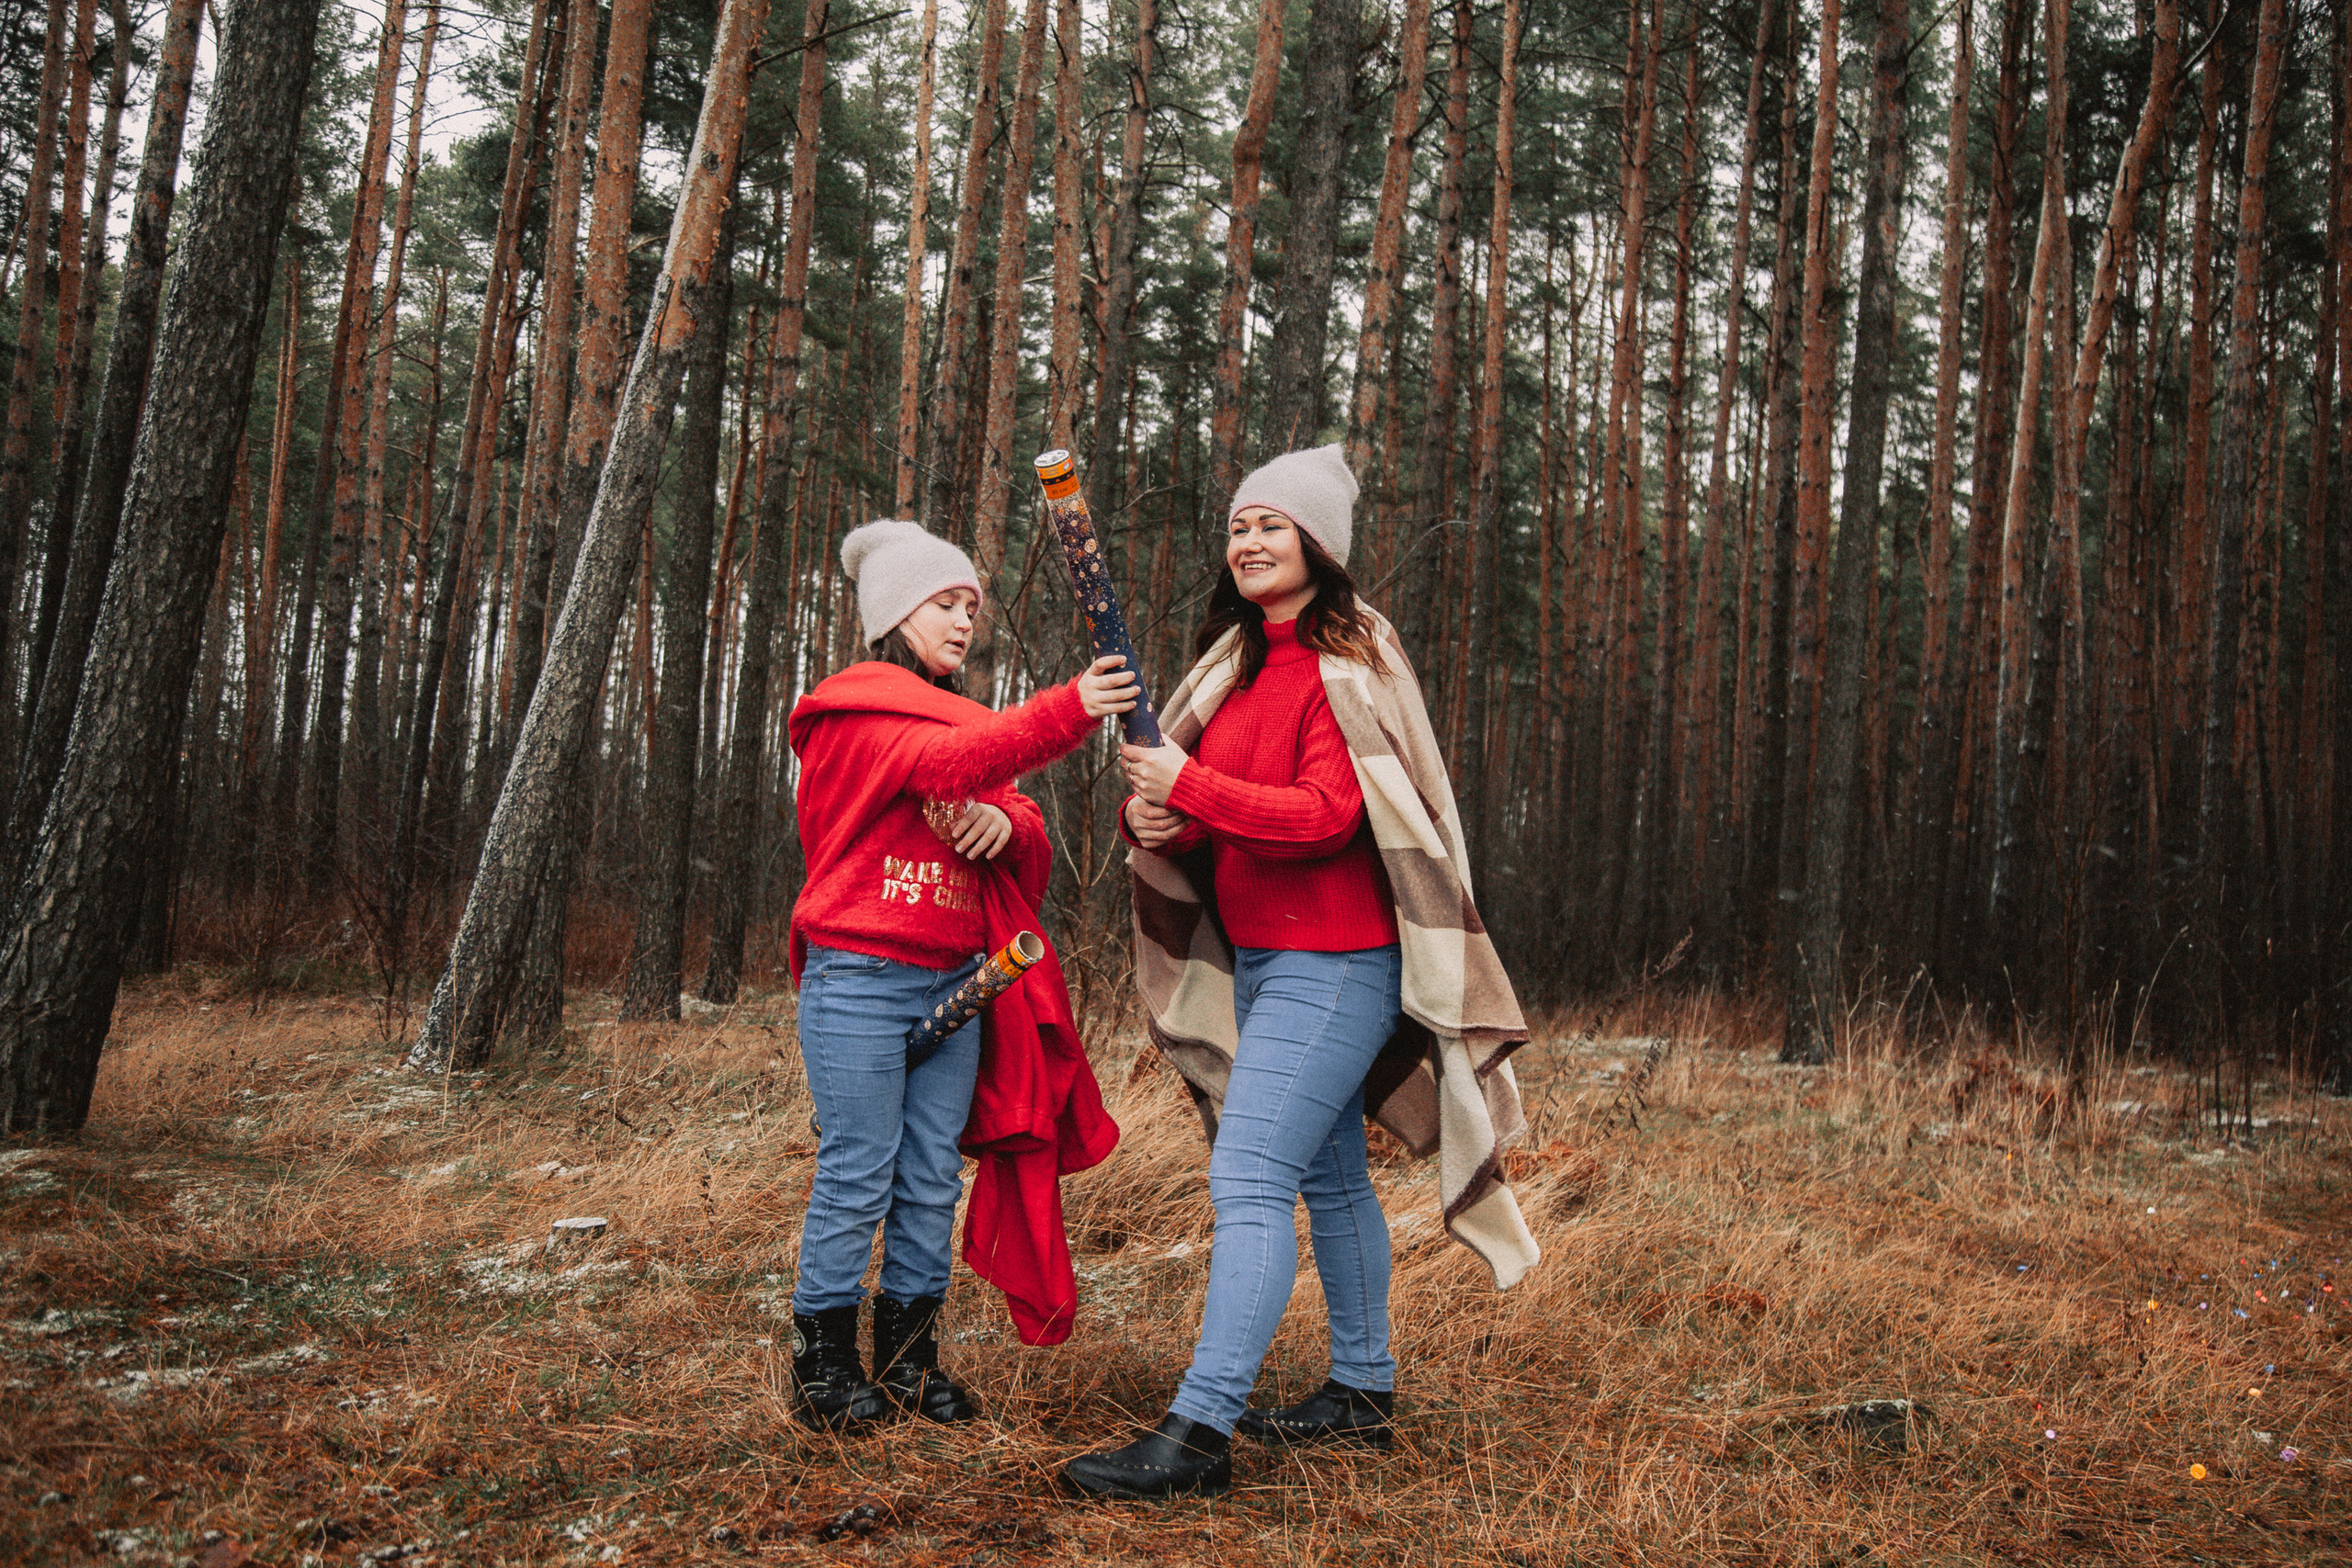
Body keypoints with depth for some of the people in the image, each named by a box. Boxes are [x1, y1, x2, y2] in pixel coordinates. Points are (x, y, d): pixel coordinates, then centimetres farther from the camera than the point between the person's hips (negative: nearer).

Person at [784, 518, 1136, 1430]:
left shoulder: (957, 716, 19)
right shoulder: (854, 713, -6)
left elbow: (1027, 840, 15)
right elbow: (942, 762, -27)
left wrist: (1007, 822, -11)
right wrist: (1068, 712, -40)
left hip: (953, 979, 7)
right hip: (859, 978, -7)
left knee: (933, 1176, 8)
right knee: (857, 1178, -3)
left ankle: (909, 1356, 19)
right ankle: (822, 1364, 11)